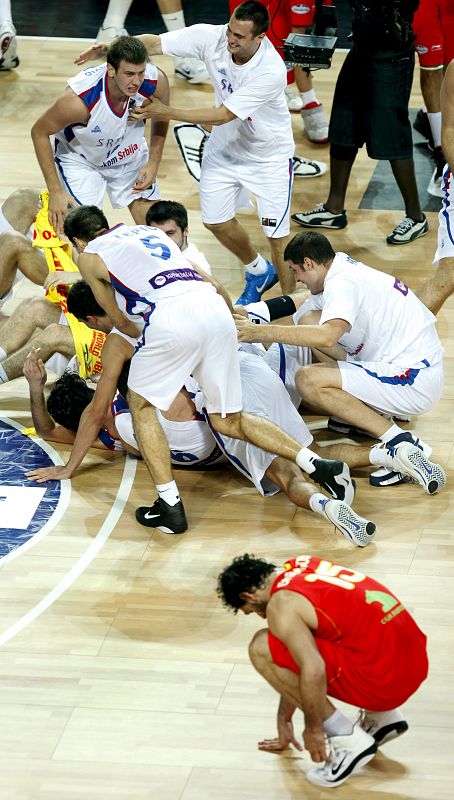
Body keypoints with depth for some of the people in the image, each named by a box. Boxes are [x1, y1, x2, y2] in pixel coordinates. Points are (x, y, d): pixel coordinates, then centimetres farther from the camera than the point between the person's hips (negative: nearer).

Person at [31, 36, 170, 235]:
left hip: (130, 154, 4)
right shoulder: (79, 99, -40)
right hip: (80, 159, -4)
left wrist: (154, 162, -7)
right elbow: (39, 132, -22)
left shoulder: (156, 82, -29)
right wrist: (55, 191, -22)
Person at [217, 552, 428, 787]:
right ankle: (382, 717, 20)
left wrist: (313, 730, -7)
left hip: (385, 678, -9)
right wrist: (284, 719, 33)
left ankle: (349, 740, -4)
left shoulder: (281, 604, -11)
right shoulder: (300, 565, 17)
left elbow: (313, 672, -23)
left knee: (262, 650, -8)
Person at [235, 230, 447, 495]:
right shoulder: (345, 266, 15)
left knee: (308, 380, -20)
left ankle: (399, 443, -21)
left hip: (413, 380, -10)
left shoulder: (342, 282, -14)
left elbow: (327, 335, -33)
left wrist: (262, 332, -27)